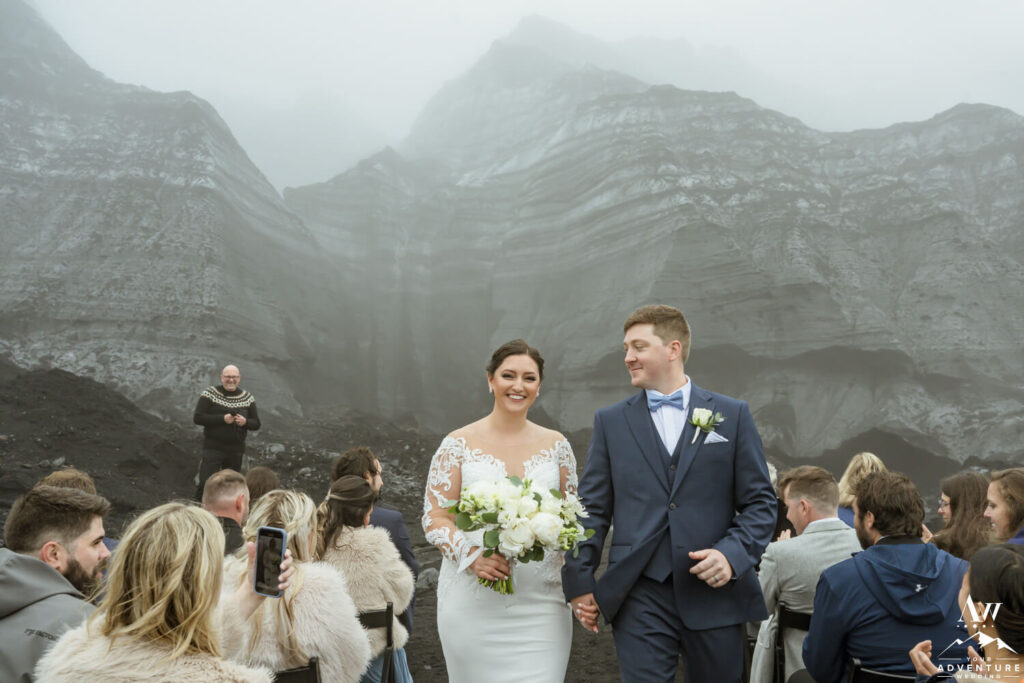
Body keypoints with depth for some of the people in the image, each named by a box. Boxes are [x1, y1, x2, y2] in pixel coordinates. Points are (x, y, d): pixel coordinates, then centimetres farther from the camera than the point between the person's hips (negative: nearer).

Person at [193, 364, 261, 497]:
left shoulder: (248, 398, 7)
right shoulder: (209, 394, -2)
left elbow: (256, 424, 9)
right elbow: (197, 418, -10)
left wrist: (245, 422, -14)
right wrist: (222, 419, -19)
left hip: (236, 450, 3)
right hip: (213, 447, -3)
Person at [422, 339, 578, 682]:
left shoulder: (556, 445, 7)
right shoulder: (458, 444, -1)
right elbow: (434, 519, -2)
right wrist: (472, 556, -18)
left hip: (540, 604, 2)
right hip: (473, 601, -1)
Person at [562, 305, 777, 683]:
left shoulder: (732, 415, 5)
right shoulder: (611, 421, 7)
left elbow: (761, 502, 4)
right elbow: (592, 508, 7)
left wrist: (732, 554, -12)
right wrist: (579, 582, 2)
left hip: (714, 592, 0)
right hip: (640, 598, 0)